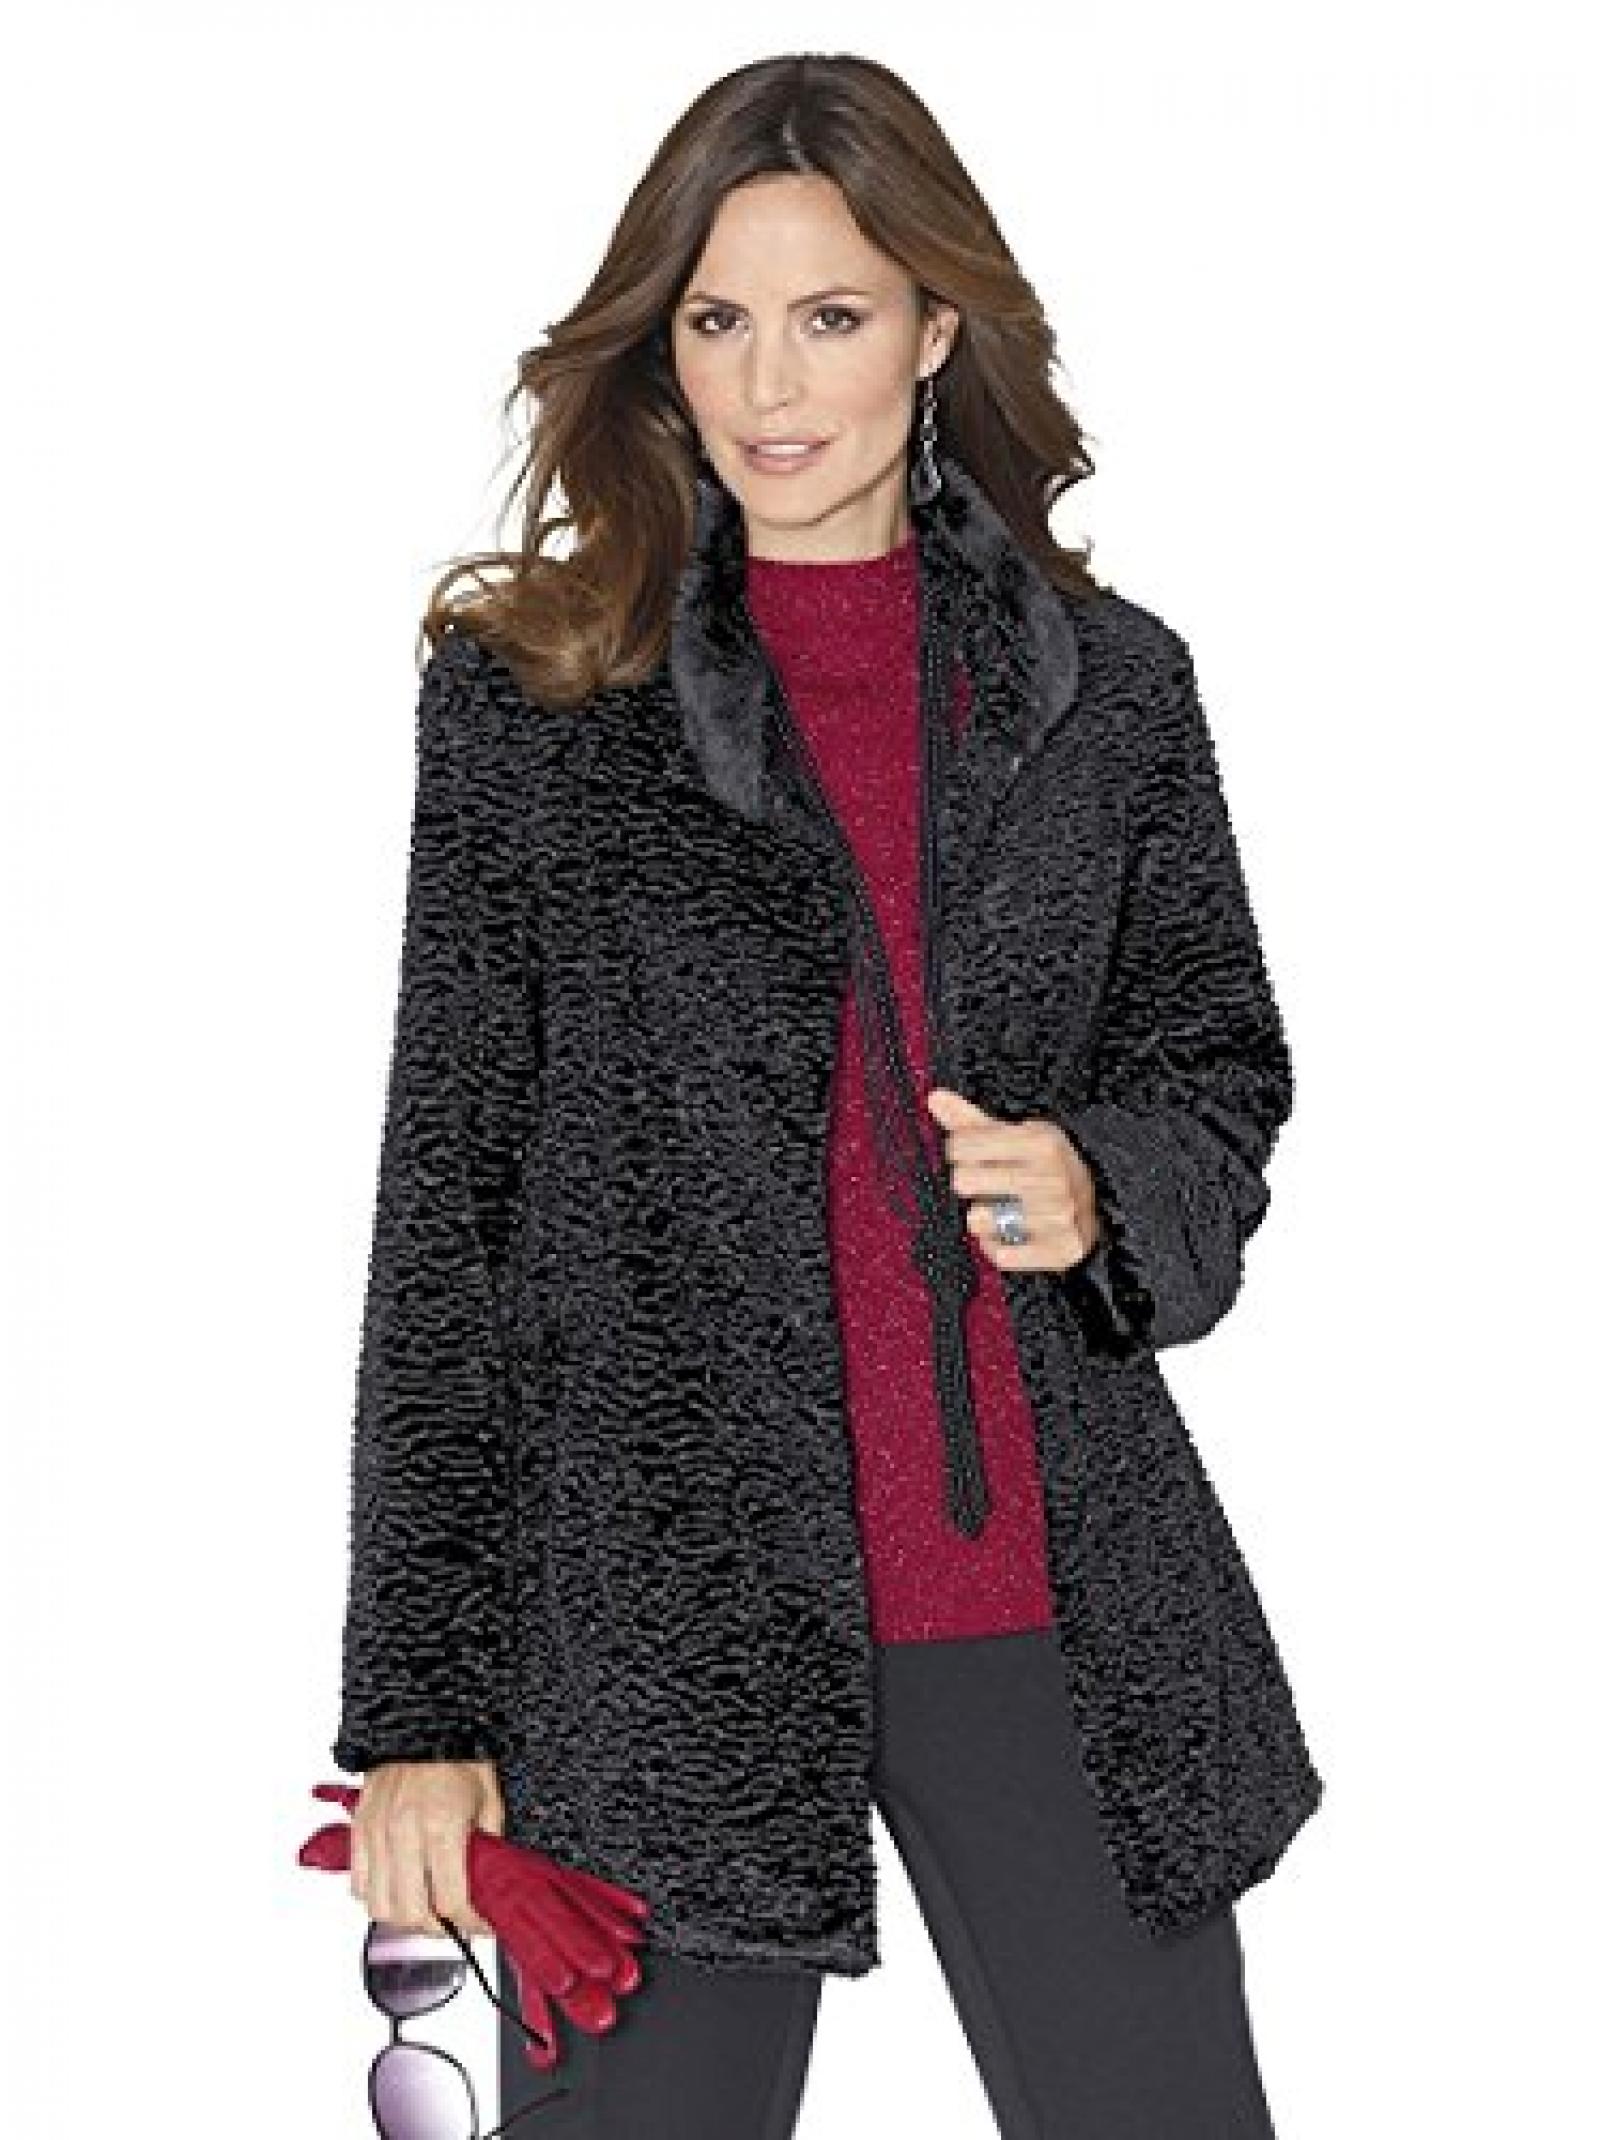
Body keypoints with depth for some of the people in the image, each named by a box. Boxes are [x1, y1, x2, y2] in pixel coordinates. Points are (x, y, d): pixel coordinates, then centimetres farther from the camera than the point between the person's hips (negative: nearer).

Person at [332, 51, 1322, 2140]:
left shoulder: (1108, 684, 6)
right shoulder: (529, 697, 0)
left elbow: (1226, 1069, 16)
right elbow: (444, 1205, -1)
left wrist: (1097, 1184, -9)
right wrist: (415, 1703, -3)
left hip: (1058, 1603, 2)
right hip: (659, 1627, -2)